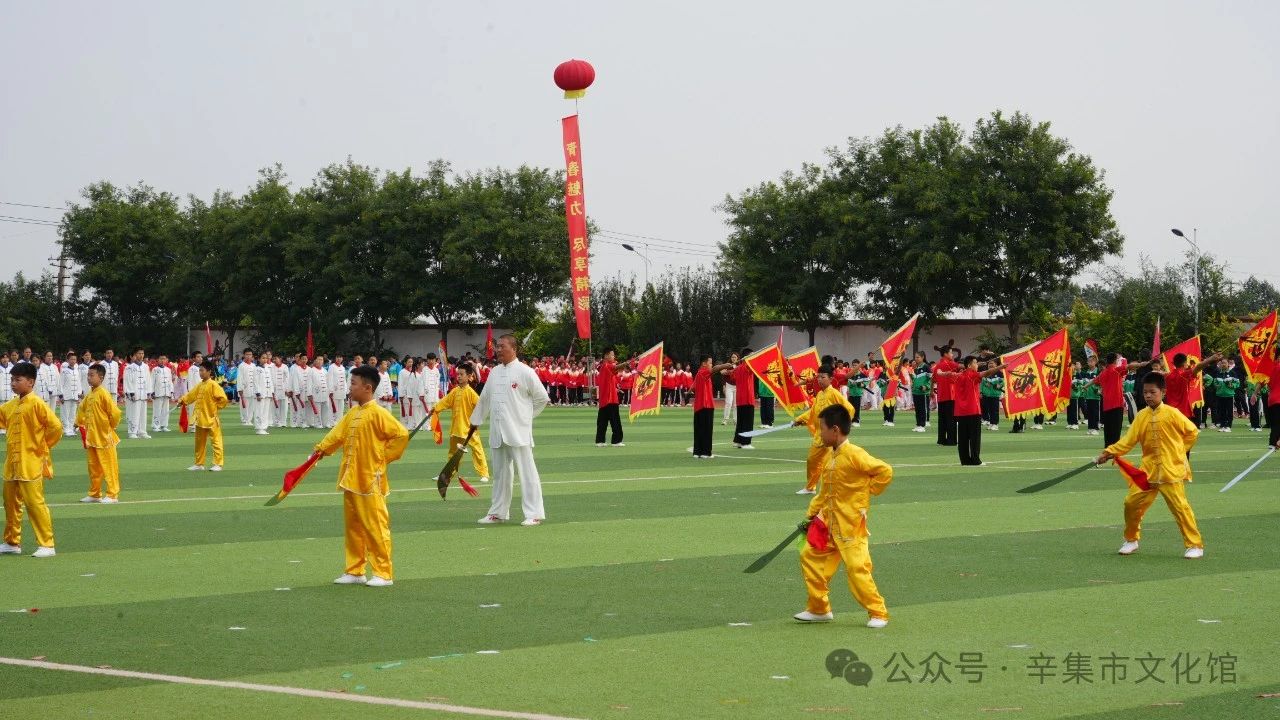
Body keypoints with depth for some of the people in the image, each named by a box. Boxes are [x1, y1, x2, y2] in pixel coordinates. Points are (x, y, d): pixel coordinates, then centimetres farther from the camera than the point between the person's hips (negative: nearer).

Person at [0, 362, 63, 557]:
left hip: (31, 464, -8)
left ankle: (47, 545, -4)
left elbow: (55, 426, -18)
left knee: (35, 503, -8)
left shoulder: (36, 404, -13)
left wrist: (43, 445, -8)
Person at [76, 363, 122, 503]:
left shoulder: (103, 394, -16)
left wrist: (110, 426, -6)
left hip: (104, 438, -8)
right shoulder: (89, 395, 8)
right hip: (91, 437, 8)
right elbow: (83, 409, 26)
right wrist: (80, 423, 17)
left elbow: (115, 412, -19)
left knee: (109, 466, -1)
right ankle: (94, 494, 25)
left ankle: (112, 495, 4)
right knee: (93, 467, 15)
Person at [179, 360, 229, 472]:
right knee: (199, 442, 15)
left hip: (211, 419, -9)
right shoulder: (200, 385, 11)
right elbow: (191, 395, 14)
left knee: (216, 441, -4)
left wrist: (215, 407, -9)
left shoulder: (213, 385, -13)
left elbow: (223, 398, -17)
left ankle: (218, 464, -2)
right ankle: (199, 464, 24)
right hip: (200, 419, 9)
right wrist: (182, 399, 1)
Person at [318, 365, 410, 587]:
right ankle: (355, 571, 21)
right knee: (352, 527, 13)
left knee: (376, 527, -3)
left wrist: (385, 457, -10)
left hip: (371, 483, -8)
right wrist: (322, 448, 1)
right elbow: (338, 434, 14)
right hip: (351, 481, 8)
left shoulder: (378, 413, -14)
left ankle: (383, 573, 4)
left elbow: (401, 435, -16)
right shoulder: (352, 413, 11)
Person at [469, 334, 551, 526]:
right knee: (500, 473, 13)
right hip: (498, 431, 6)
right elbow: (484, 399, 21)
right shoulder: (495, 373, 12)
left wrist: (527, 415, 3)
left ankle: (534, 514, -3)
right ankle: (498, 512, 23)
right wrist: (476, 420, 24)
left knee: (526, 471, -6)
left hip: (518, 431, -6)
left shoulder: (525, 372, -7)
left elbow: (542, 398, -2)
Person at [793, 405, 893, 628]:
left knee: (857, 568, -10)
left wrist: (867, 491, -10)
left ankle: (878, 613, 2)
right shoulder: (829, 455, 9)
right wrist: (811, 513, 15)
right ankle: (819, 609, 21)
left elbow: (885, 471, -21)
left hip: (851, 524, -9)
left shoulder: (854, 454, -18)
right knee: (810, 555, 11)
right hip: (829, 521, 9)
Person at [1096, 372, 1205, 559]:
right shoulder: (1142, 416, 4)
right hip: (1148, 470, 5)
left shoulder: (1171, 414, -8)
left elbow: (1192, 432, 1)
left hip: (1171, 471, -5)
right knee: (1131, 502, 4)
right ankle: (1131, 540, 24)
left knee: (1180, 507, -10)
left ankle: (1195, 545, -1)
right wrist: (1110, 452, -11)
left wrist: (1179, 450, 4)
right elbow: (1129, 440, -1)